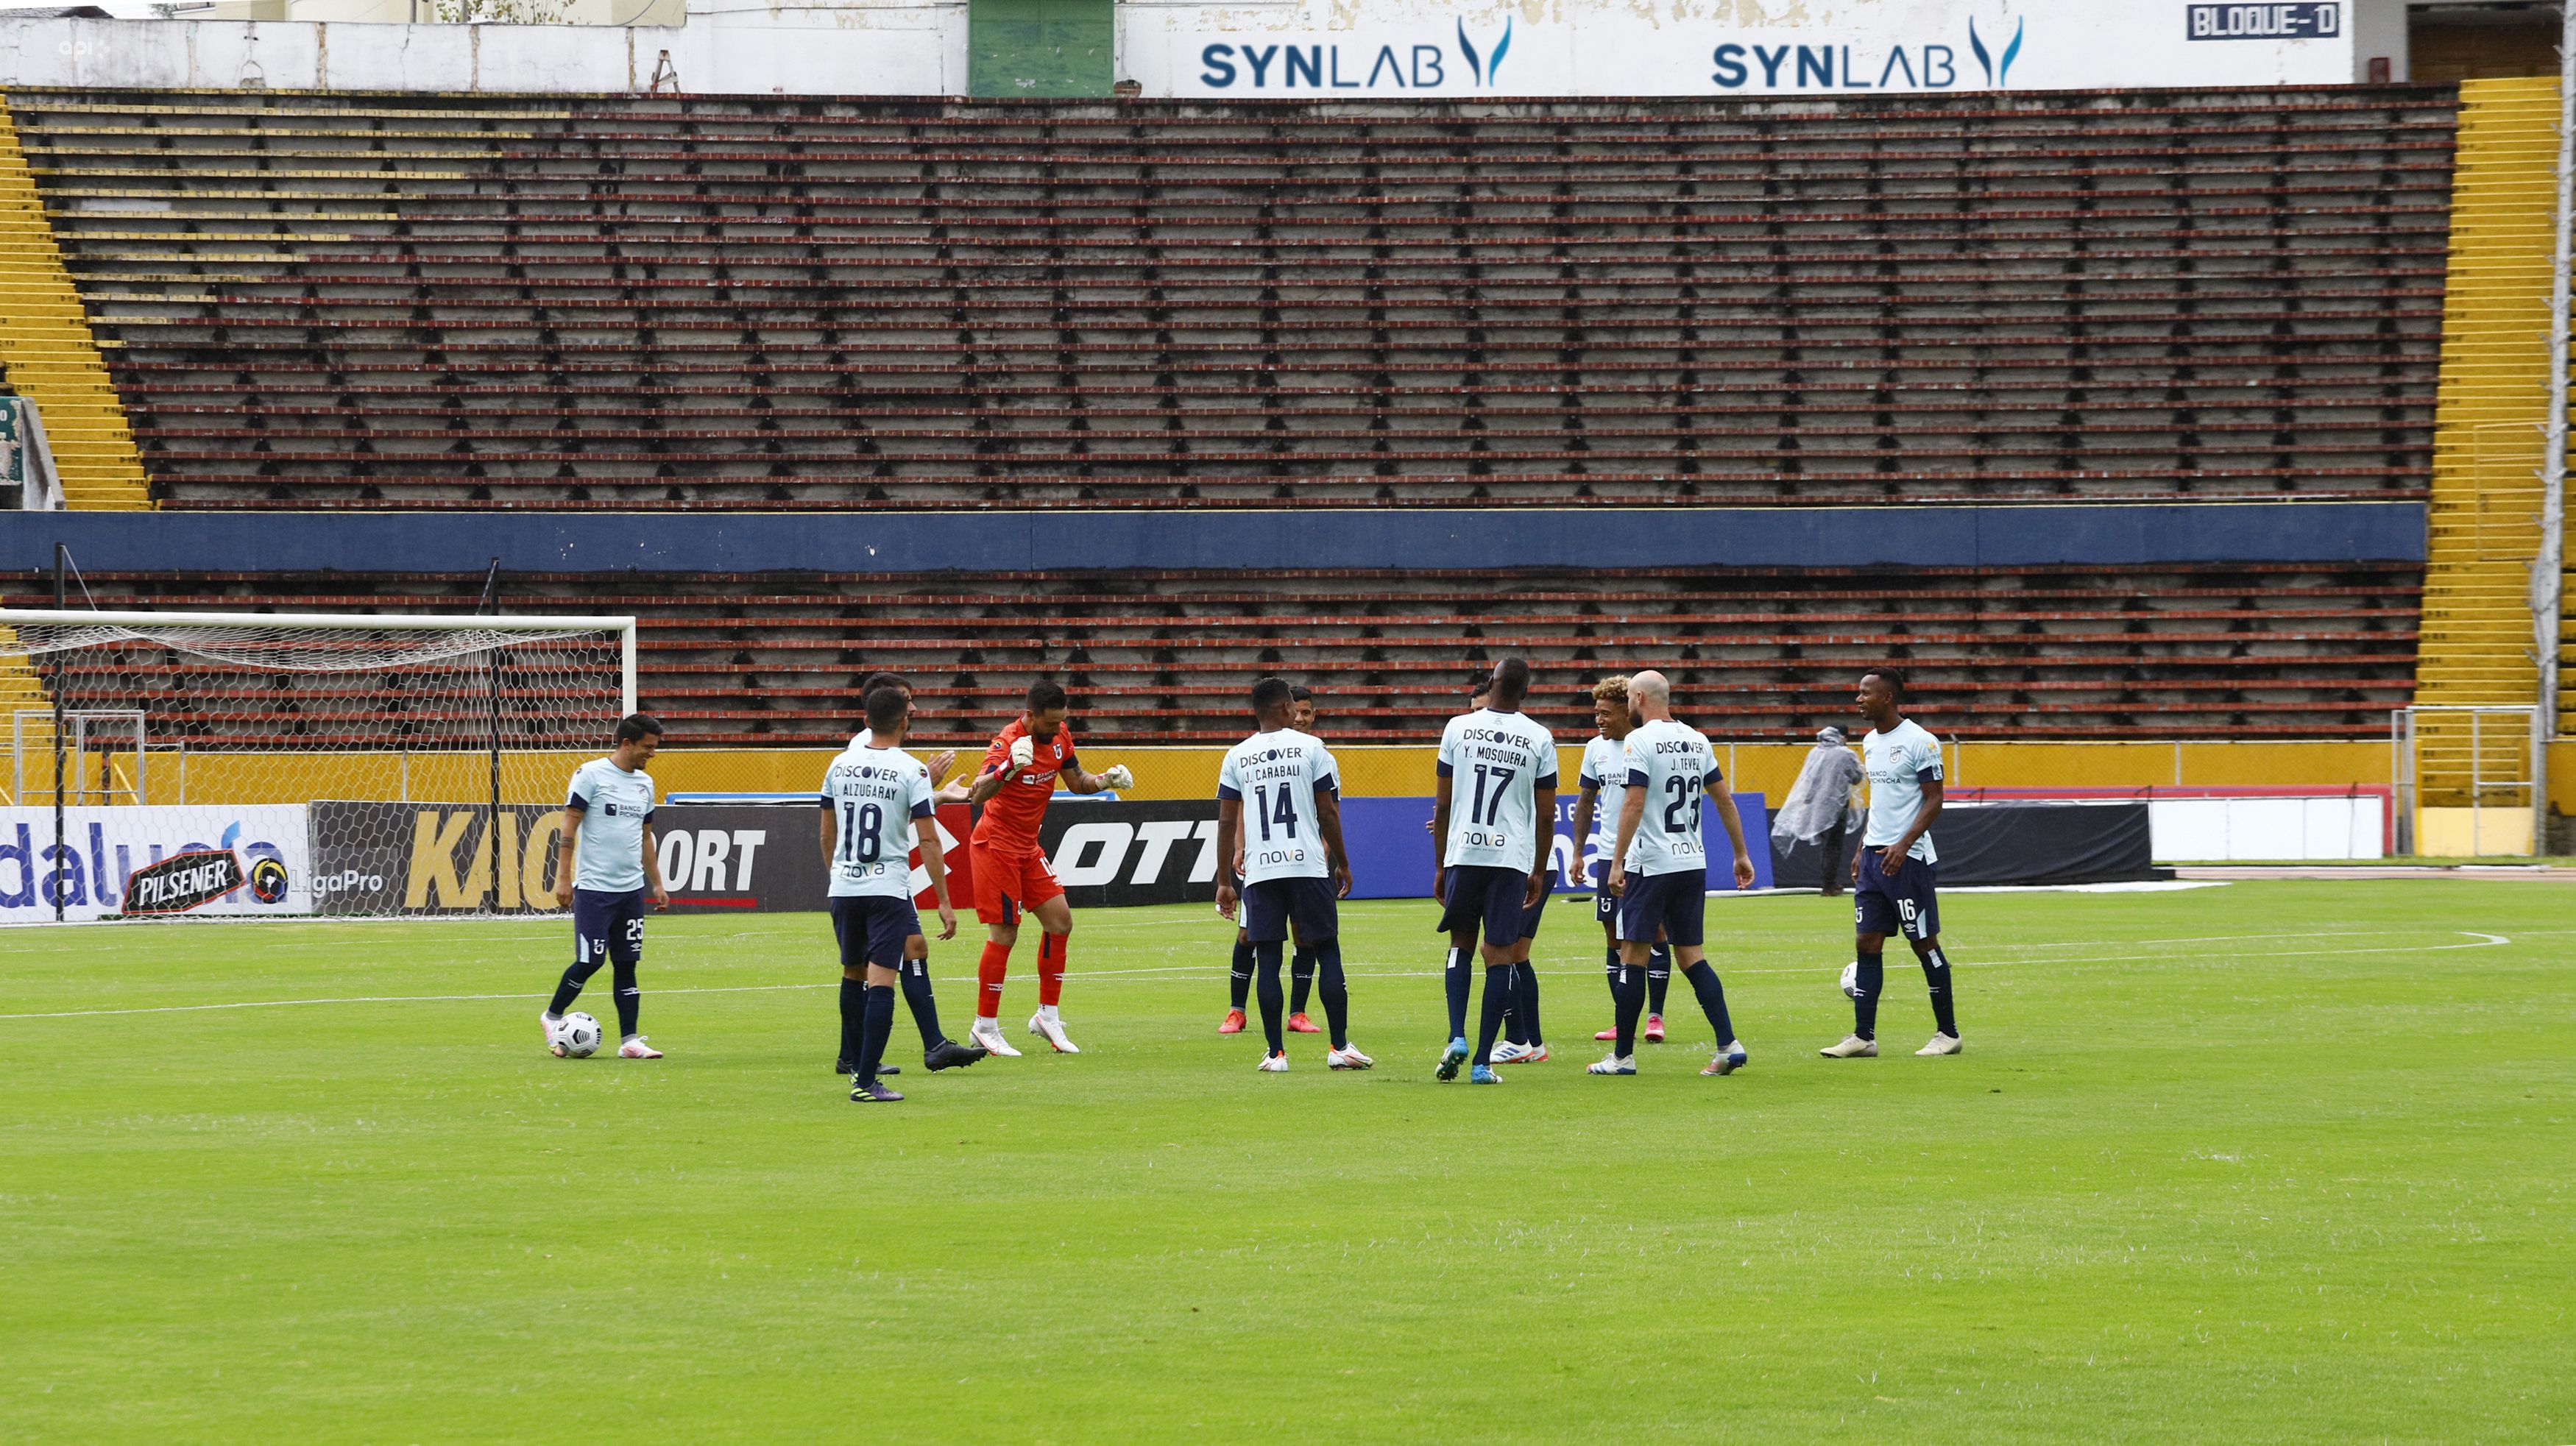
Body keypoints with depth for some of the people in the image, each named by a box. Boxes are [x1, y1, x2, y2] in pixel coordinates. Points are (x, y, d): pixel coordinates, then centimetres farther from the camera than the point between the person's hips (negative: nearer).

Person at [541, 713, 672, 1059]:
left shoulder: (645, 783, 13)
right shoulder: (591, 775, -6)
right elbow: (569, 828, -7)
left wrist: (657, 884, 18)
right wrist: (563, 878, -13)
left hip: (631, 889, 6)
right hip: (593, 888, -6)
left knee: (627, 965, 4)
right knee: (590, 961, -7)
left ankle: (629, 1041, 6)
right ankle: (553, 1017, 15)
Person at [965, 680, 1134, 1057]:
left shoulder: (1060, 736, -1)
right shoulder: (1007, 743, -25)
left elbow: (1076, 782, 13)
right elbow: (978, 794, -38)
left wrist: (1105, 779, -7)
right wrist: (1008, 768, -55)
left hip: (1027, 848, 8)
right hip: (996, 846, -8)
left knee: (1060, 920, 3)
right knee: (1004, 933, -7)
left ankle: (1047, 1017, 12)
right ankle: (985, 1028, 2)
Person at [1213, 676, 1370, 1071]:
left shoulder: (1236, 757, 7)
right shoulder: (1311, 748, 0)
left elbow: (1227, 823, 7)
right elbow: (1328, 813, 0)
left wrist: (1224, 882, 13)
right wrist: (1342, 863, 12)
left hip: (1259, 871, 2)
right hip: (1308, 865, -2)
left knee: (1267, 959, 3)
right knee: (1327, 951, 5)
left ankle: (1275, 1053, 1)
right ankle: (1340, 1047, 2)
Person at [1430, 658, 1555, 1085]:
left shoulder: (1458, 728, 1)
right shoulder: (1539, 740, 0)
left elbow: (1442, 805, 5)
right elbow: (1546, 816, 4)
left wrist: (1440, 864, 13)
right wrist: (1539, 873, 15)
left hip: (1463, 853, 1)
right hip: (1514, 857, -1)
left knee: (1460, 942, 18)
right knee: (1499, 955, 3)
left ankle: (1457, 1038, 1)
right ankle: (1483, 1062, 0)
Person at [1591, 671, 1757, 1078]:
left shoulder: (1640, 741, -10)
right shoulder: (1697, 741, 11)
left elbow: (1633, 804, -17)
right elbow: (1725, 800, 14)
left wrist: (1617, 862, -16)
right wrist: (1741, 854, 20)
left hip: (1651, 863, -7)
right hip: (1694, 862, 7)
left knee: (1633, 954, 1)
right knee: (1690, 956, 10)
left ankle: (1623, 1056, 4)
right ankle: (1728, 1044, -3)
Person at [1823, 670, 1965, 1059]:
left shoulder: (1919, 742, -11)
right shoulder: (1870, 742, 13)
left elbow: (1934, 801, -12)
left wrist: (1903, 845, -21)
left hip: (1909, 859, -8)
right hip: (1874, 857, 8)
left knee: (1924, 942, -1)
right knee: (1866, 943, 2)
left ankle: (1948, 1033, 9)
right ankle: (1863, 1037, 2)